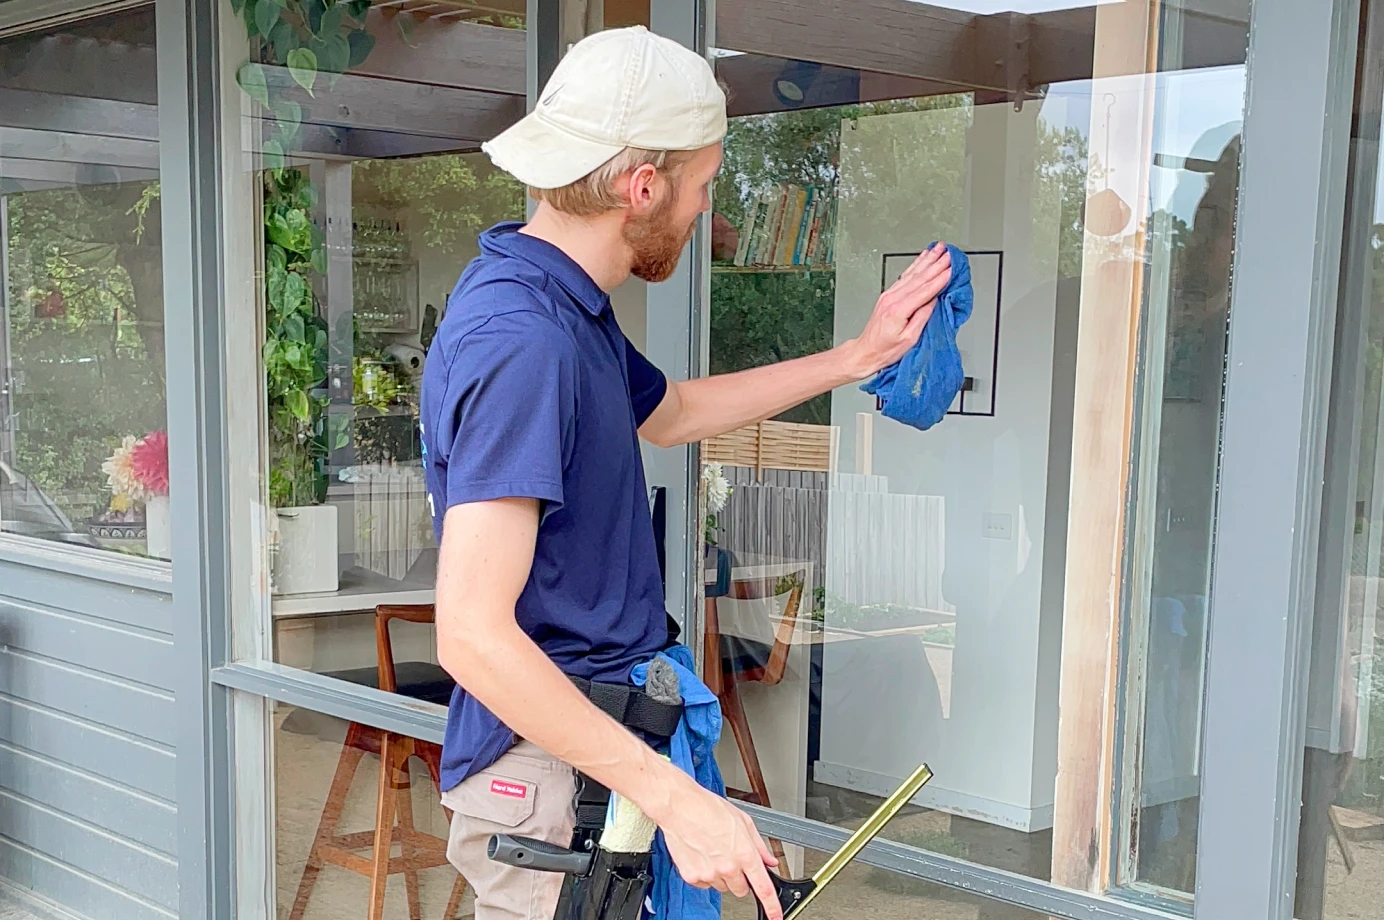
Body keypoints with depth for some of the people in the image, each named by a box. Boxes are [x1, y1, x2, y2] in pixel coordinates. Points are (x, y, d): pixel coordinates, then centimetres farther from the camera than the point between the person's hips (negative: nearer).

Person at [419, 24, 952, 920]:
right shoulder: (521, 342, -26)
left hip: (598, 729, 10)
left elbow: (666, 412, 27)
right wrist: (673, 796, -29)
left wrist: (853, 358, 25)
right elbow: (472, 633, -31)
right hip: (548, 774, -10)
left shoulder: (569, 307, 7)